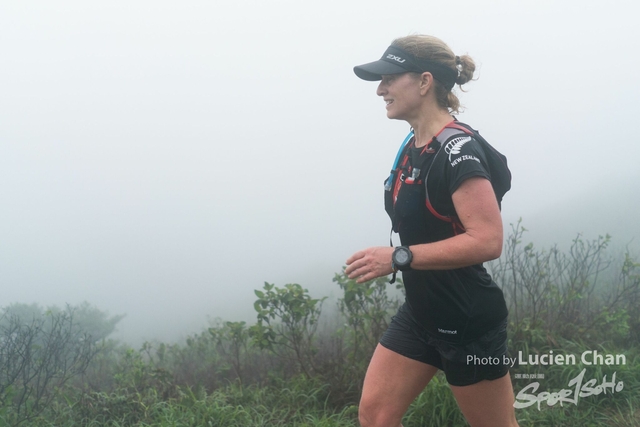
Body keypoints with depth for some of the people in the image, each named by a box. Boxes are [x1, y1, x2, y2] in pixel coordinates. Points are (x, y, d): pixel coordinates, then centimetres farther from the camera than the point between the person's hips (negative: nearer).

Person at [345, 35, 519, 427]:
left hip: (467, 321, -9)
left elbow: (487, 241, -28)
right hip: (421, 312, 9)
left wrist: (399, 258, -27)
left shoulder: (458, 147, -21)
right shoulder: (414, 146, 7)